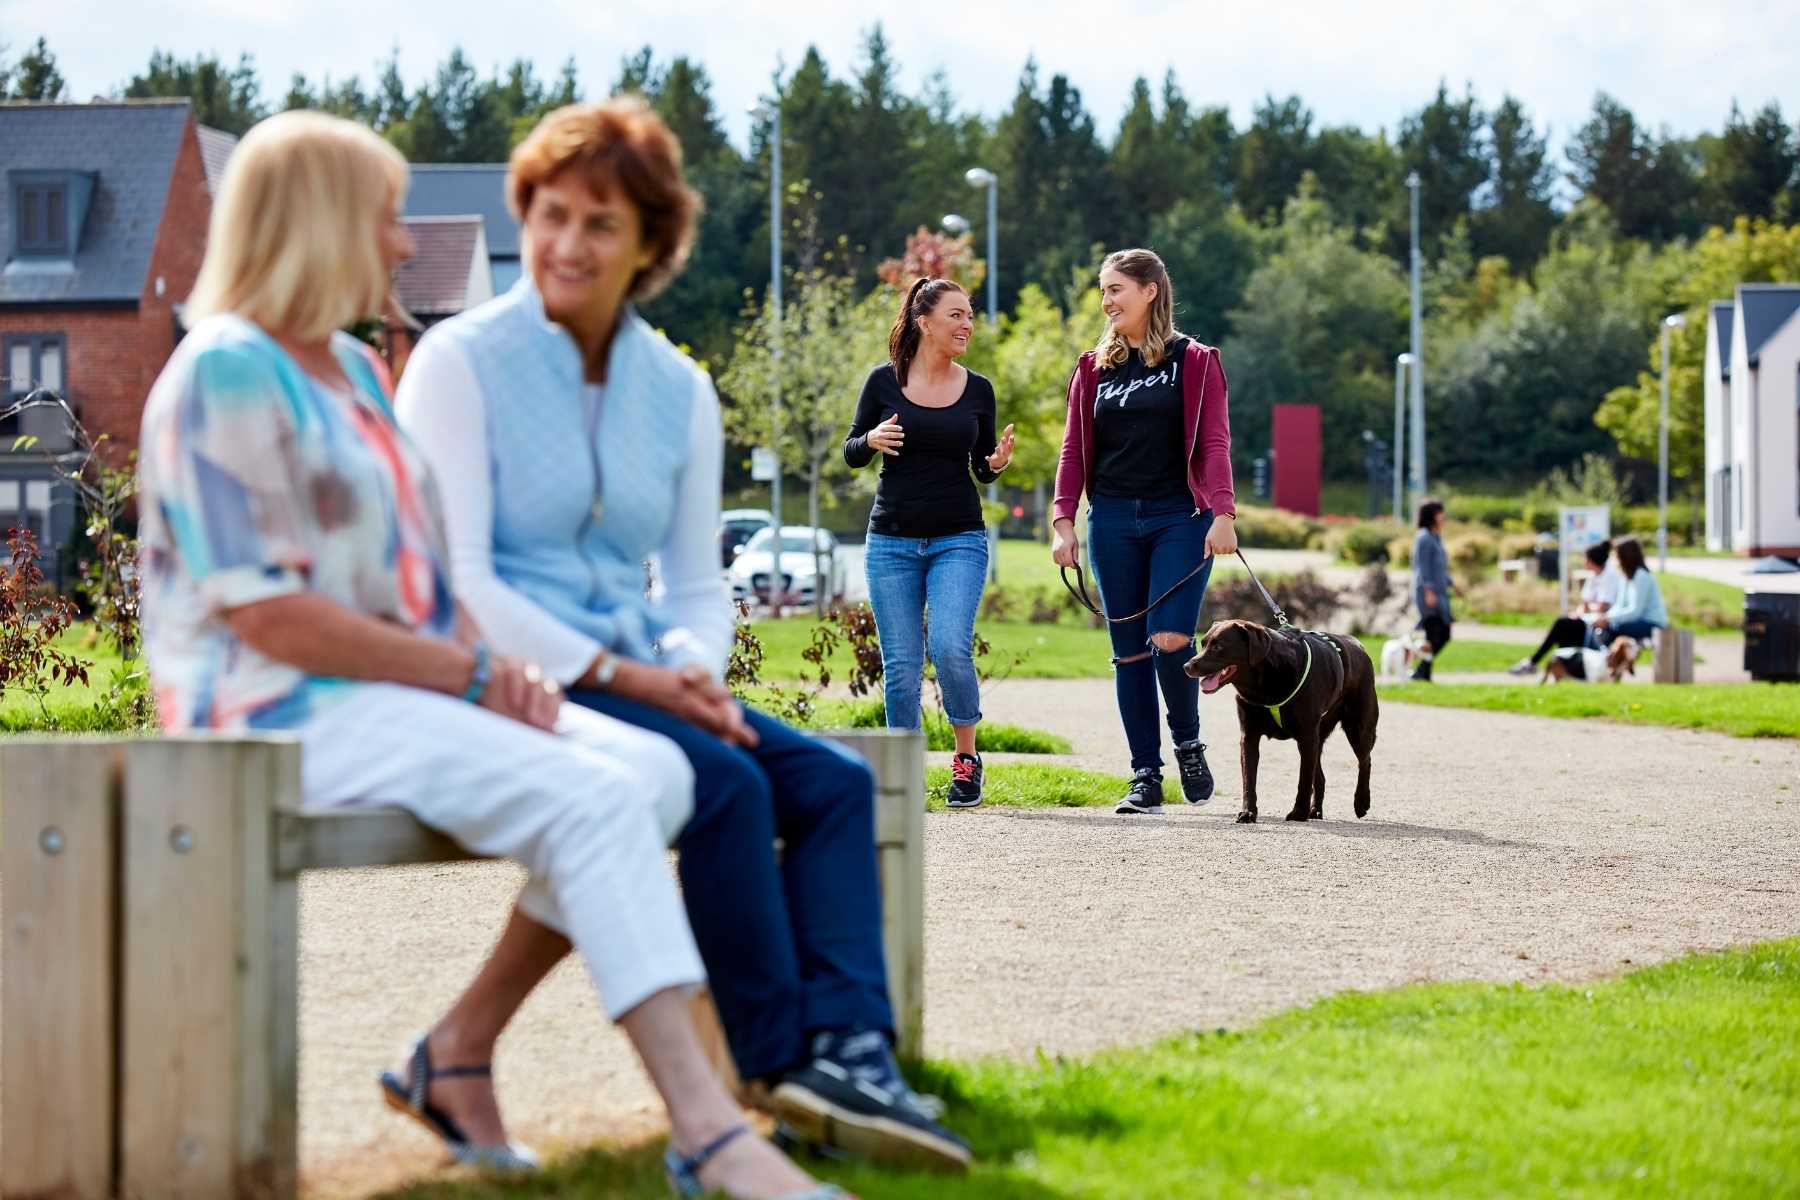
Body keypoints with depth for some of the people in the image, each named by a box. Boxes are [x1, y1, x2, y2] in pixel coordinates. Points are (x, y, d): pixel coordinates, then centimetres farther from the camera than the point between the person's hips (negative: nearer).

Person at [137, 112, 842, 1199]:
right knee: (590, 799, -27)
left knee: (656, 769, -12)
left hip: (409, 692, 9)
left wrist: (487, 659, 0)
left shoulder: (354, 368, 19)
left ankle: (462, 1050, -5)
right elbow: (268, 617, -18)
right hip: (287, 714, -9)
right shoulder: (227, 374, -11)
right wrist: (469, 673, -15)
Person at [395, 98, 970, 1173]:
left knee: (833, 780, -17)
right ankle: (778, 1063, -20)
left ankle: (846, 1049, -30)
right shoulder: (462, 361, -4)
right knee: (724, 784, -29)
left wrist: (690, 669, -8)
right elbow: (454, 580, -12)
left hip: (636, 676, 6)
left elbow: (699, 584, 16)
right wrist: (613, 674, -18)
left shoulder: (679, 391, 13)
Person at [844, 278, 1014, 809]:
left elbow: (983, 469, 12)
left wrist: (998, 462, -11)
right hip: (892, 540, 0)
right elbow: (851, 452, 7)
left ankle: (966, 756, 1)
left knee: (950, 647, -18)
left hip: (959, 539, 0)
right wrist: (871, 441, -15)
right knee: (901, 665, 0)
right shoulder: (884, 381, 0)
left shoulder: (977, 389, 4)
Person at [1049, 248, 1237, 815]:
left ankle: (1188, 742, 10)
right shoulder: (1095, 367, 12)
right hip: (1113, 522, 4)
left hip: (1179, 518, -4)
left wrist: (1223, 514, -15)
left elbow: (1214, 443, -4)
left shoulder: (1194, 362, 2)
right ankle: (1145, 777, 8)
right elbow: (1074, 448, 9)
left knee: (1169, 639, -17)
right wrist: (1064, 521, -1)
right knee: (1129, 650, 3)